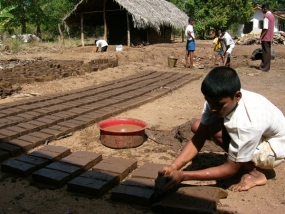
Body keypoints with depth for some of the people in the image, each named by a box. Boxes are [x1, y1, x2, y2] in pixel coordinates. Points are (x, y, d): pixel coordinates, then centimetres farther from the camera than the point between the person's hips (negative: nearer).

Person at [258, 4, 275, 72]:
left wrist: (260, 38, -19)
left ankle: (264, 67, -1)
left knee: (265, 52, -5)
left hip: (265, 38, -9)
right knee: (268, 52, 12)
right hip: (270, 37, 9)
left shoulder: (266, 16, -15)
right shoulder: (272, 15, 14)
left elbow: (265, 28, -22)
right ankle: (267, 66, 17)